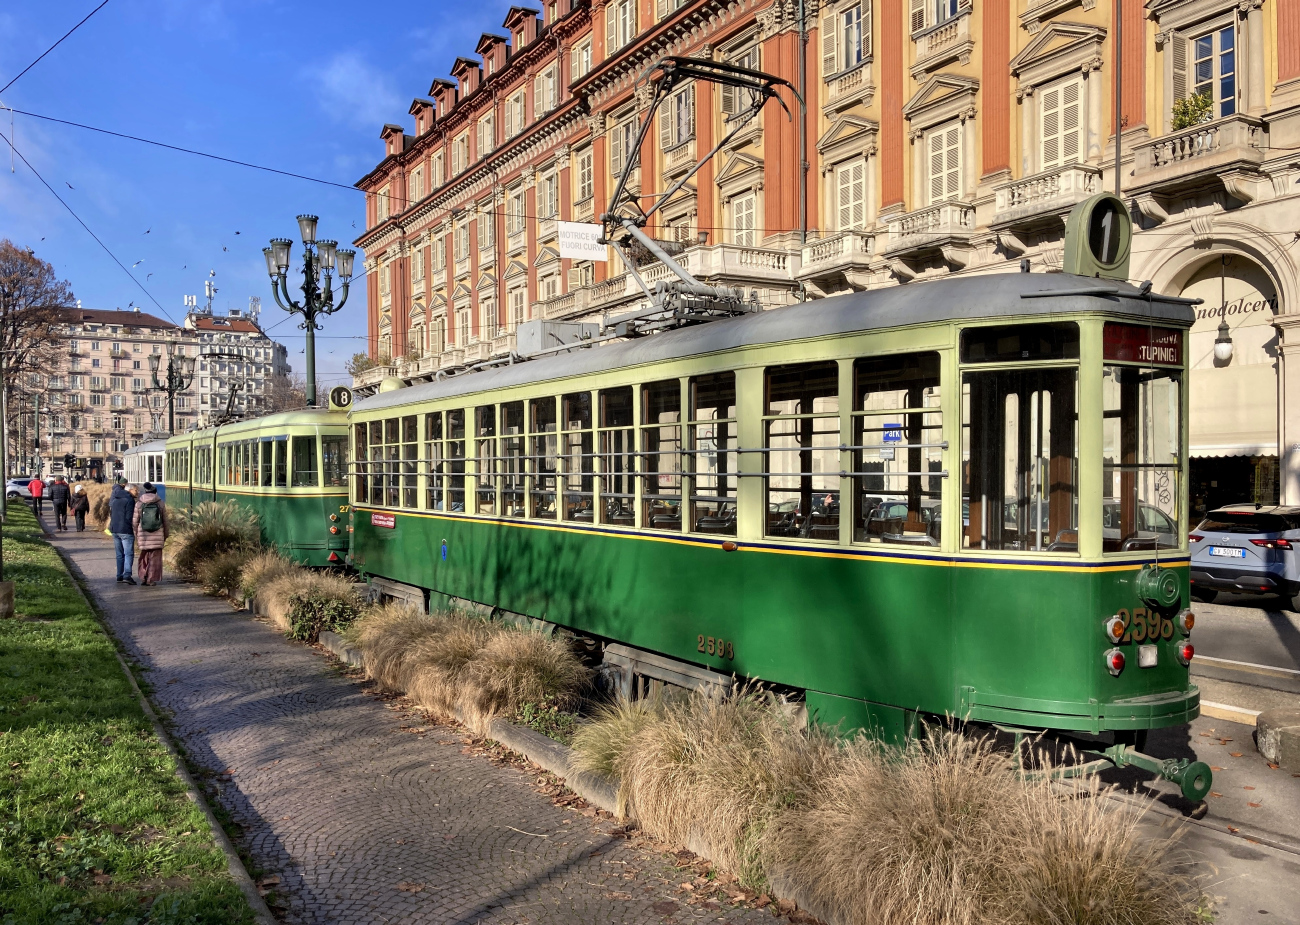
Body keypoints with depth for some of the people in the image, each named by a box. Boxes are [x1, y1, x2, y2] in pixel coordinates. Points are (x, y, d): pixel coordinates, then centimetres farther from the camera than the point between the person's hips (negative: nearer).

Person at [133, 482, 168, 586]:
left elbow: (135, 522, 1)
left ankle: (143, 578, 11)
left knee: (144, 557, 15)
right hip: (157, 535, -1)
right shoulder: (160, 503, -3)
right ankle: (151, 579, 5)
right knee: (155, 558, 6)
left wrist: (137, 535, 14)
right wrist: (165, 535, 15)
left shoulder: (139, 504, -3)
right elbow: (165, 521, 2)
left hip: (143, 535, 1)